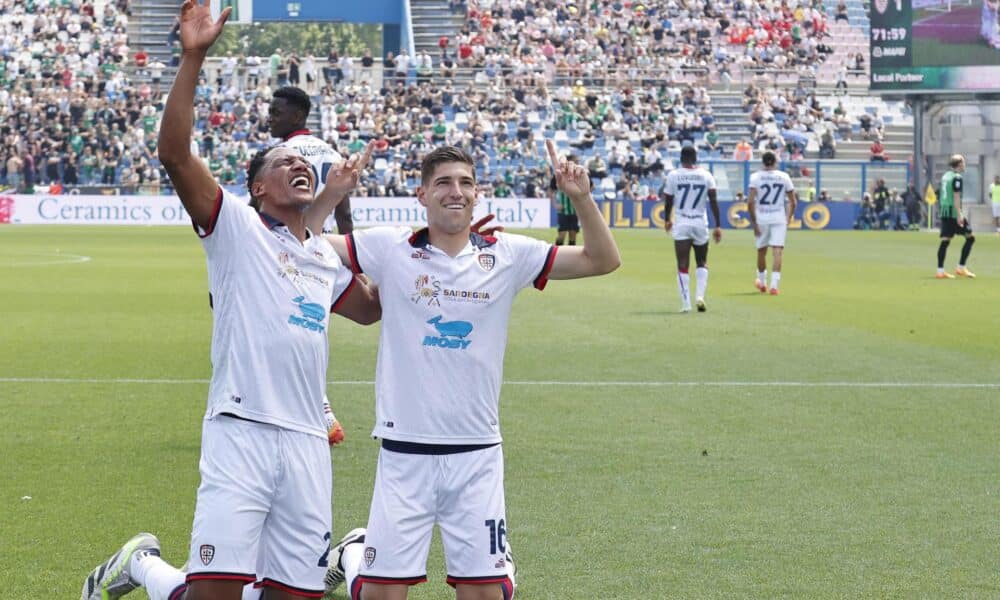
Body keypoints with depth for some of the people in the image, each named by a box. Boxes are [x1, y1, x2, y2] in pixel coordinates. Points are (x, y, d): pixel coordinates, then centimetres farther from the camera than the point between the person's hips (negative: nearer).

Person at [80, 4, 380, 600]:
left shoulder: (327, 256, 22)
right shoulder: (235, 226, 3)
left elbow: (373, 308, 39)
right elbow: (175, 153, -11)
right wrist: (194, 58, -18)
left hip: (307, 441, 6)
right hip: (241, 433, -6)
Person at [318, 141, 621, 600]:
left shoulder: (506, 255, 2)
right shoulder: (391, 249, -2)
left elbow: (602, 261, 3)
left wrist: (580, 198, -10)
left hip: (477, 454, 1)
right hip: (405, 452, -1)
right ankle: (352, 555, 35)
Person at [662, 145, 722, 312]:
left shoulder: (673, 175, -2)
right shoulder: (706, 176, 0)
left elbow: (668, 201, 5)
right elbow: (713, 201, -6)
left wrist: (667, 220, 22)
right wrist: (718, 226, -3)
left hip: (681, 224, -1)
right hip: (700, 223, 1)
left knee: (683, 265, 1)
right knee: (702, 263, 17)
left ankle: (686, 303, -6)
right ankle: (700, 295, -1)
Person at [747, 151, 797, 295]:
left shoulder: (756, 177, -2)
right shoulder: (784, 177, 3)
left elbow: (750, 202, -11)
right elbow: (792, 202, 4)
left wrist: (754, 222, -6)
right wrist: (788, 220, 14)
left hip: (761, 218, 0)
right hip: (779, 218, 0)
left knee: (761, 250, 16)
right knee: (777, 252, -5)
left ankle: (762, 282, 32)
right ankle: (774, 284, -16)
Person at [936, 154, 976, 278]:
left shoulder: (945, 175, 15)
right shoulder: (957, 177, -11)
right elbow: (956, 197, -17)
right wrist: (959, 214, -21)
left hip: (944, 211, 8)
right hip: (954, 212, -8)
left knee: (945, 240, 4)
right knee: (970, 237, 2)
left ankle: (940, 271, -2)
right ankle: (961, 268, 0)